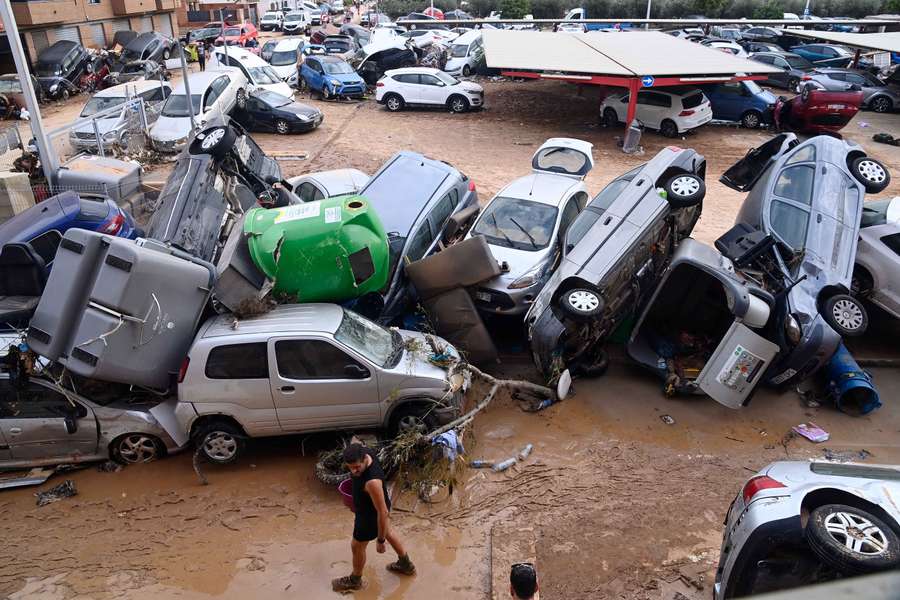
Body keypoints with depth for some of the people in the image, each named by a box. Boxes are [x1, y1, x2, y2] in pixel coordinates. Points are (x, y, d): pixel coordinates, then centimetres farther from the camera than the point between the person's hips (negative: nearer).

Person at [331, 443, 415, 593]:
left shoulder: (372, 481, -45)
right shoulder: (364, 452, -22)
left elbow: (382, 512, -33)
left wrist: (380, 540, -20)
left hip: (371, 515, -8)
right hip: (375, 504, 8)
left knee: (357, 546, 19)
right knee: (388, 532, 31)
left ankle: (354, 580, 49)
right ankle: (406, 565, 55)